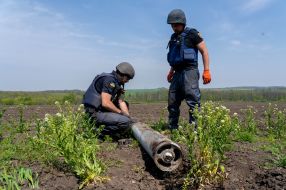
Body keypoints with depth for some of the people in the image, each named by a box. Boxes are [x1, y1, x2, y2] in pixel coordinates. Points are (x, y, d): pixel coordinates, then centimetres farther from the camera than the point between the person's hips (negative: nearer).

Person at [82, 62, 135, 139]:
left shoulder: (115, 82, 15)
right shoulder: (109, 80, -16)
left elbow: (121, 102, 11)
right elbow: (106, 103, -25)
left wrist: (128, 115, 1)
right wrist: (120, 112, -13)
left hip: (99, 110, 10)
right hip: (94, 113, -10)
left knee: (125, 105, 20)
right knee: (126, 122, -21)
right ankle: (100, 134, -8)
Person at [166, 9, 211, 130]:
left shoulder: (192, 34, -1)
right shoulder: (174, 37, 19)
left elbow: (204, 51, -5)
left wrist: (206, 71, -14)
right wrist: (171, 71, 22)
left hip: (189, 71, -8)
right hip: (178, 73, 8)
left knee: (193, 101, -15)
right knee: (172, 102, 10)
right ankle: (172, 129, 22)